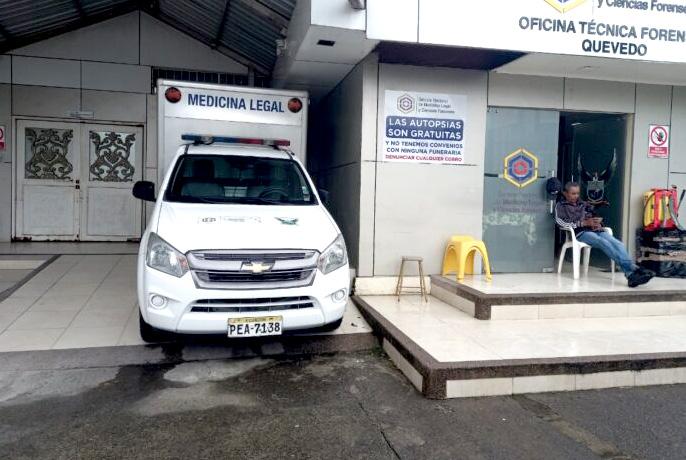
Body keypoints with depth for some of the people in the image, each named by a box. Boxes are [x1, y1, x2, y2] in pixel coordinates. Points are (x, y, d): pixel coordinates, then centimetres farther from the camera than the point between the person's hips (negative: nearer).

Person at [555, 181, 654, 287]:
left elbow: (594, 216, 25)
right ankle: (632, 269, -45)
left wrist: (597, 223, -1)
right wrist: (584, 223, -13)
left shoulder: (583, 204, 29)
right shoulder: (561, 206, 12)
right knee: (604, 243, -34)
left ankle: (631, 275, -45)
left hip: (595, 230, 5)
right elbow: (562, 223, -5)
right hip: (580, 232, -5)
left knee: (617, 243, -25)